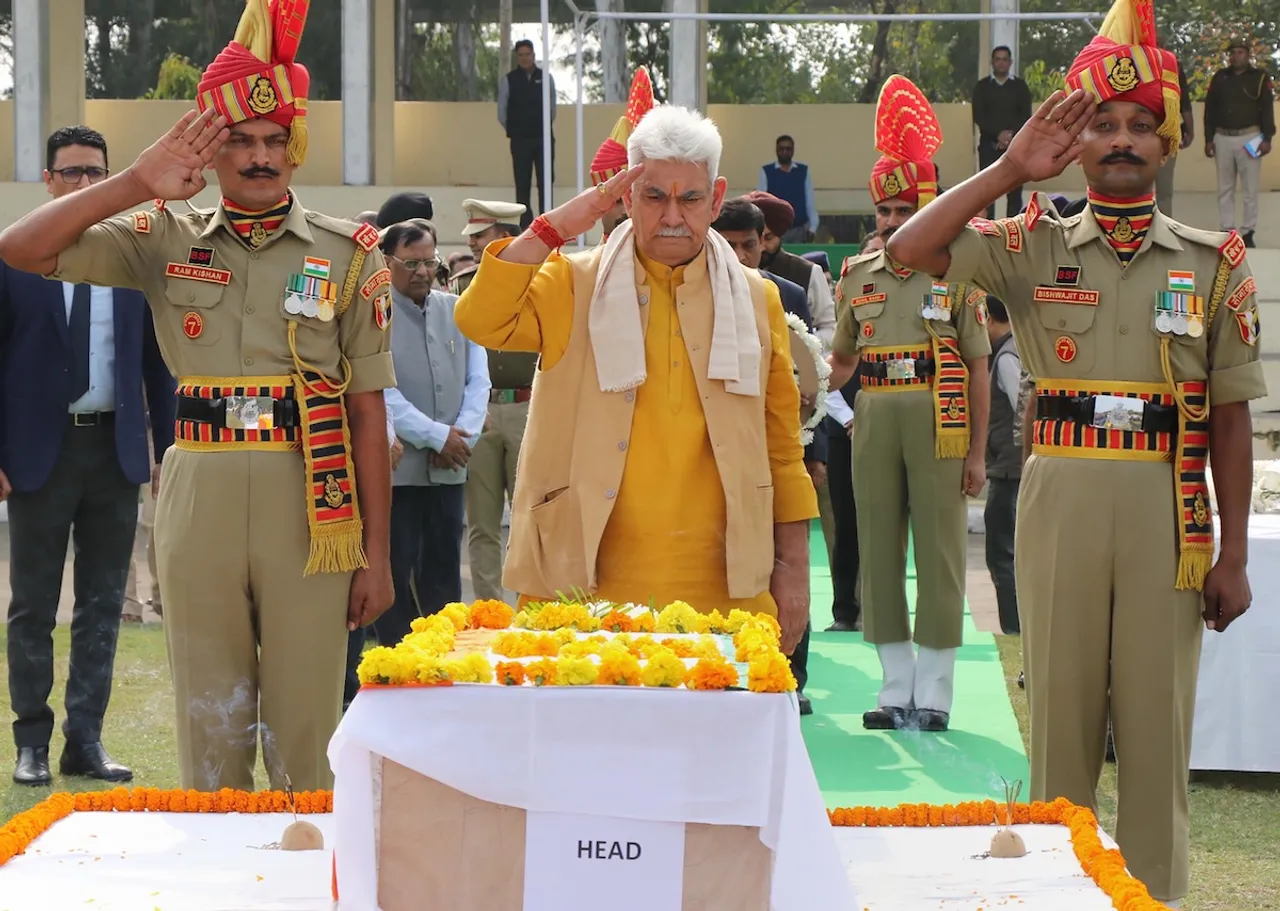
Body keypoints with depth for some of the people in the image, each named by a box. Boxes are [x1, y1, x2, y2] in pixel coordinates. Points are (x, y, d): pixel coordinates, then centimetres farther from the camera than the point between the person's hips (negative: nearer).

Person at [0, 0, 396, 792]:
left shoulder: (347, 253, 4)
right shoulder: (167, 242, 7)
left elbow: (369, 413, 2)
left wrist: (377, 551, -2)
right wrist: (136, 184, -11)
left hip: (310, 499, -1)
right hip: (199, 497, 2)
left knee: (307, 727, 2)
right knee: (209, 725, 8)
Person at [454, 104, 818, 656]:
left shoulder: (756, 300, 12)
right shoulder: (573, 285, 6)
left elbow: (783, 448, 13)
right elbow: (479, 321, -12)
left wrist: (793, 567, 8)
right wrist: (557, 227, -12)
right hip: (586, 584, -2)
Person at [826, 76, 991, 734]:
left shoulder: (957, 275, 0)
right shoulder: (858, 277, 10)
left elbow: (977, 369, 0)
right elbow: (842, 359, 19)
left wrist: (977, 452, -4)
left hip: (938, 427, -4)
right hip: (874, 425, 4)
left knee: (939, 554, -1)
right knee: (880, 554, 6)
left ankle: (934, 692, 5)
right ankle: (896, 687, 13)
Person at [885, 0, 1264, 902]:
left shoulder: (1213, 262, 5)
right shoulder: (1036, 246, 4)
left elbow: (1230, 417, 5)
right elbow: (910, 250, -9)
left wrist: (1234, 554, 1)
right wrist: (1012, 169, -11)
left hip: (1168, 510, 0)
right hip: (1061, 502, 0)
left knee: (1159, 722, 6)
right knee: (1061, 715, 9)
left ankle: (1156, 893, 16)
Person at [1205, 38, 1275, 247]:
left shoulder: (1260, 77, 1)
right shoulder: (1219, 77, 8)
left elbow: (1267, 109, -2)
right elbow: (1210, 109, 9)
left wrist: (1267, 138, -10)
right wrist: (1208, 139, 4)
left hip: (1249, 138, -3)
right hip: (1223, 138, 3)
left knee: (1250, 189, -1)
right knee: (1225, 189, 6)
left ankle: (1248, 232, 3)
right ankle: (1226, 230, 12)